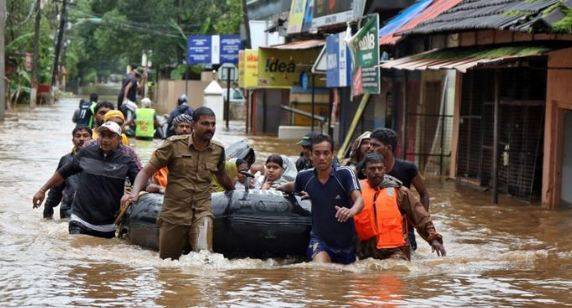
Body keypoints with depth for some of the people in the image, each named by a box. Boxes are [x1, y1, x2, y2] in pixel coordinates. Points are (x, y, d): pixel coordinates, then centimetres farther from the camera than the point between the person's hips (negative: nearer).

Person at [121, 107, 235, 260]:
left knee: (203, 253, -27)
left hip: (202, 212, 1)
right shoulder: (174, 144, -4)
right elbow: (147, 171, -4)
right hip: (174, 213, -1)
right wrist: (134, 193, -20)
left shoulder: (218, 150, 7)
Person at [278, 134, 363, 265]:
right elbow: (293, 186, 22)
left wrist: (352, 211, -49)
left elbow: (359, 199, -27)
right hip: (319, 238, 0)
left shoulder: (345, 174, -14)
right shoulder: (305, 177, -3)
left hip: (346, 241, 0)